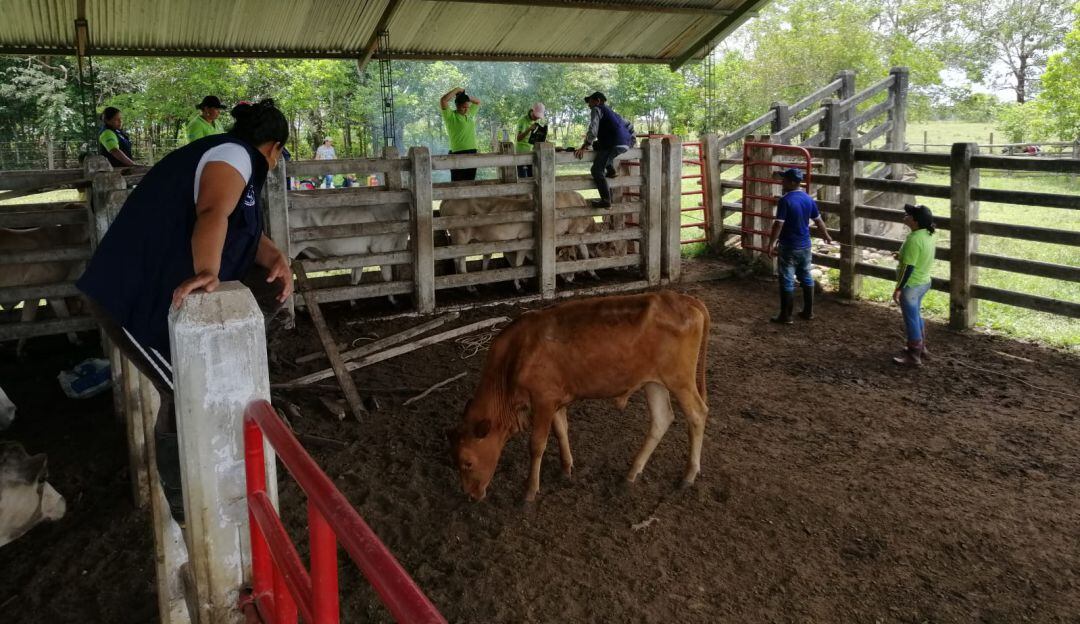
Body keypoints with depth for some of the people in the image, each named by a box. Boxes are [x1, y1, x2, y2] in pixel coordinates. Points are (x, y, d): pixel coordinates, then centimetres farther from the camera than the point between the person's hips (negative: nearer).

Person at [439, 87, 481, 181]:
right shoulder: (451, 116, -4)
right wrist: (457, 90, -6)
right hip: (458, 154, -7)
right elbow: (443, 101, -18)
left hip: (472, 153, 7)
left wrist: (466, 96, 14)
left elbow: (477, 102, 31)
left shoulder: (469, 114, 16)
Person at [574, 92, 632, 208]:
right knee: (597, 145, 32)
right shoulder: (610, 111, 30)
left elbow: (593, 130, -12)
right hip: (626, 143, 9)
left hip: (614, 144, -9)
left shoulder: (596, 109, 3)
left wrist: (584, 147, -12)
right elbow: (627, 125, 32)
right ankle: (610, 170, 20)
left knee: (596, 170, -5)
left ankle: (606, 201, -9)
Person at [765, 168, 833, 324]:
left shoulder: (785, 200, -18)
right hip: (805, 246, 7)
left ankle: (786, 316, 4)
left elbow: (778, 224, -22)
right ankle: (809, 311, 24)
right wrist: (826, 236, 30)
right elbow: (818, 221, 15)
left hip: (788, 247, -7)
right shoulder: (808, 199, 4)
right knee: (806, 278, 16)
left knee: (787, 281, 0)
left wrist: (771, 244, -18)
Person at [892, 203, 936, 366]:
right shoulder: (927, 235, 2)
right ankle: (920, 347, 39)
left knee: (911, 319, 2)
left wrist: (898, 288, -20)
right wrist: (903, 255, 11)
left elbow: (908, 267, -26)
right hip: (923, 282, 9)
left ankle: (914, 357, 11)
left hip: (911, 285, -9)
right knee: (916, 315, 25)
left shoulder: (914, 239, -27)